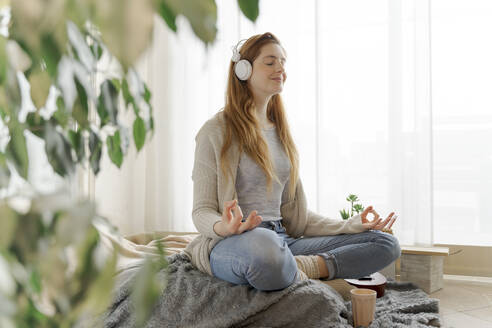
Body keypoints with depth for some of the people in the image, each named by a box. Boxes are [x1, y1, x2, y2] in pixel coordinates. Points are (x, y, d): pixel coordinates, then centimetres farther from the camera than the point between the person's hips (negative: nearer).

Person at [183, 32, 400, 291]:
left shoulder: (280, 132, 19)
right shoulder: (216, 131, -1)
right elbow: (201, 211, -4)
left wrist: (351, 225, 9)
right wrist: (222, 227, -28)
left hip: (284, 240, 7)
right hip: (231, 244, -7)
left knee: (386, 245, -7)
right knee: (265, 245, -44)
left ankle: (301, 268, -21)